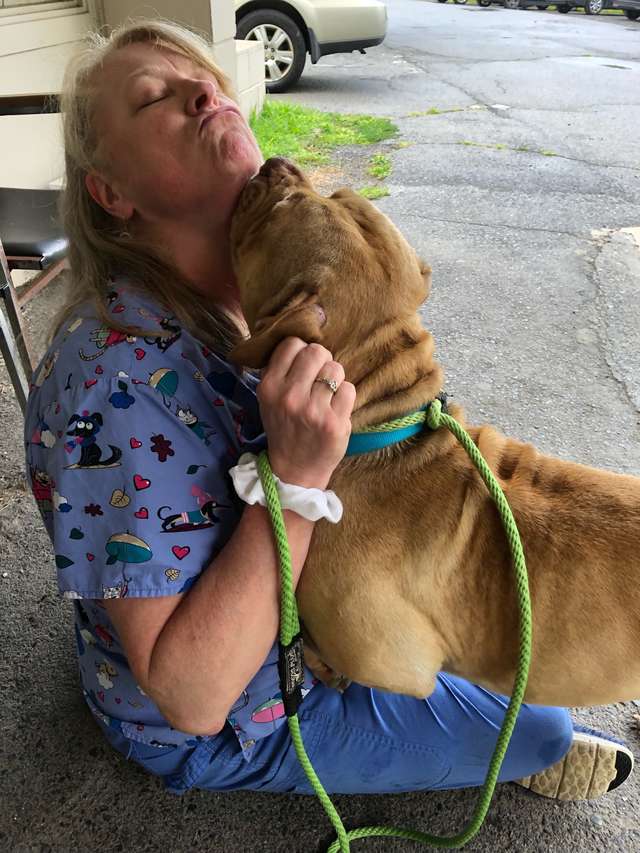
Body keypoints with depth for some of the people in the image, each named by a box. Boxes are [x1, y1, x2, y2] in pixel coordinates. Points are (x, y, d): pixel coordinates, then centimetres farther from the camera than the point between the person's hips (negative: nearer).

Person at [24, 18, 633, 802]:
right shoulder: (118, 380, -36)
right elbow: (189, 695, -34)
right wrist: (297, 472, -41)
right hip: (229, 730, -6)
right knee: (538, 720, 1)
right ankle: (522, 753, 38)